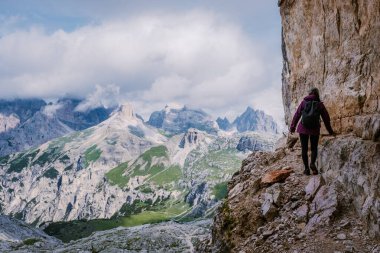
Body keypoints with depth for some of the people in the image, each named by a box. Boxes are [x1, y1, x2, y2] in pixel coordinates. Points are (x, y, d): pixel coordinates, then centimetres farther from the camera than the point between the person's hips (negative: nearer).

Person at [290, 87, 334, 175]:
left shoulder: (304, 102, -1)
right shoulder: (320, 104, 1)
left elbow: (297, 115, -3)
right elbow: (326, 118, 6)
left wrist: (292, 127, 6)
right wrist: (330, 131, 15)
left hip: (303, 128, 0)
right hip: (315, 129, 0)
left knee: (304, 149, 10)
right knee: (314, 148, 15)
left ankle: (306, 168, 8)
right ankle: (312, 163, -10)